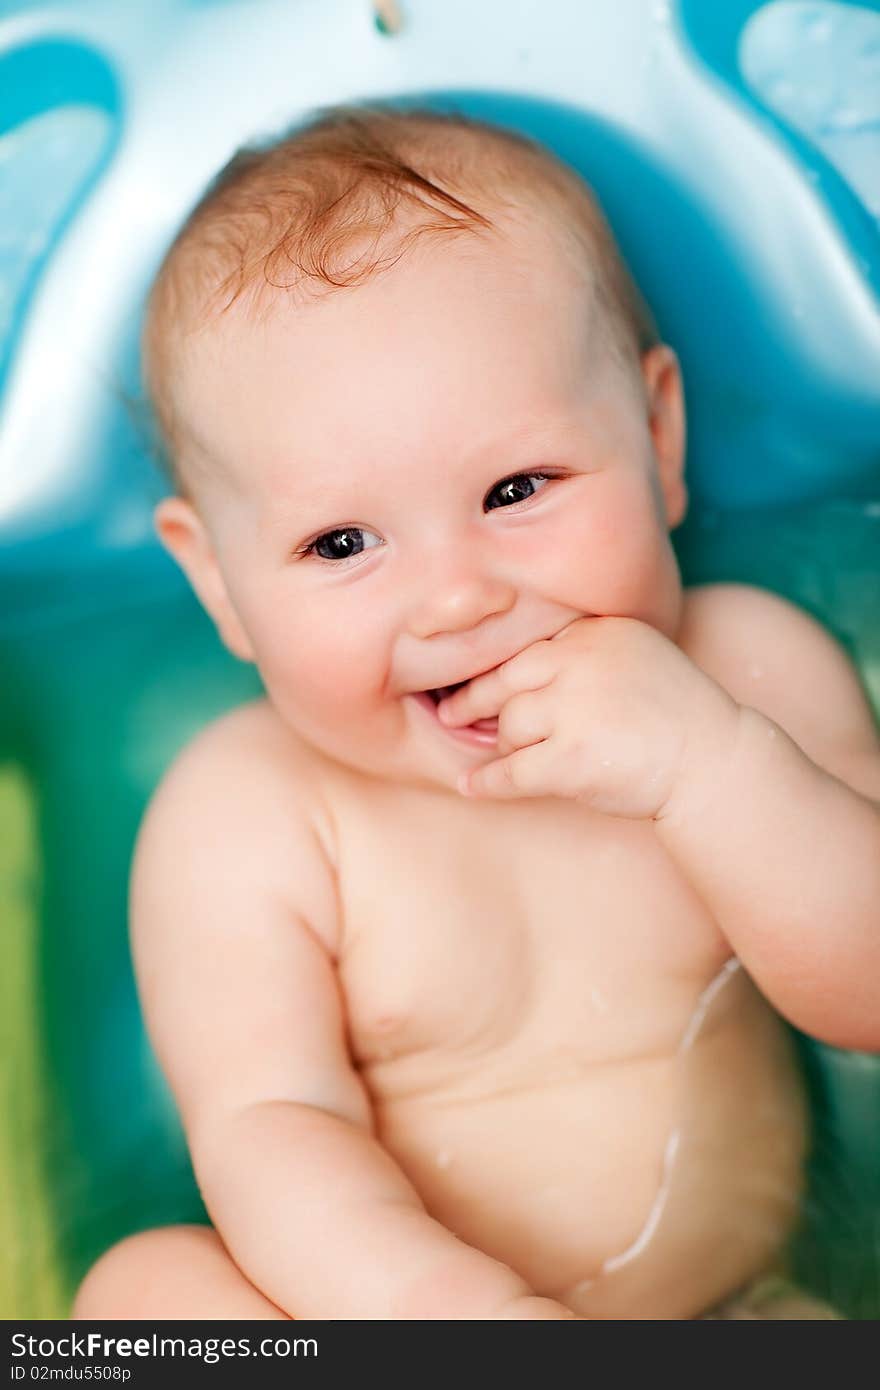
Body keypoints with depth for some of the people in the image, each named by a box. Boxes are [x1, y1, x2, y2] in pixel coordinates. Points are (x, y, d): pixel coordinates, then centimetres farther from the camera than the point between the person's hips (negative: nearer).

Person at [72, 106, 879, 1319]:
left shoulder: (751, 668, -9)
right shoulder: (242, 819, -14)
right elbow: (270, 1124, -18)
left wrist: (709, 766, -28)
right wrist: (457, 1305, -37)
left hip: (744, 1298, 1)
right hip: (386, 1304, 0)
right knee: (145, 1285, -26)